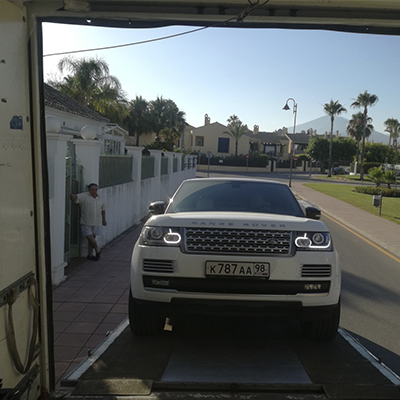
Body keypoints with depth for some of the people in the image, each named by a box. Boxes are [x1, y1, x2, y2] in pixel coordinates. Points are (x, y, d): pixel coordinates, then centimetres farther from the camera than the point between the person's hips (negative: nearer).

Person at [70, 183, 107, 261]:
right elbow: (75, 197, -17)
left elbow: (103, 209, 23)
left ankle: (90, 255, 19)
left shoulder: (99, 199, 12)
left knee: (92, 238, 8)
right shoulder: (84, 196, -3)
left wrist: (104, 220, 25)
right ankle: (98, 250, 18)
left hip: (96, 223, 3)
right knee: (90, 238, -6)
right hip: (86, 223, -3)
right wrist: (69, 193, -38)